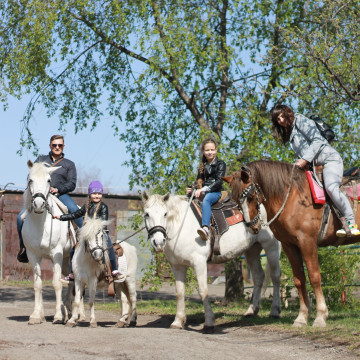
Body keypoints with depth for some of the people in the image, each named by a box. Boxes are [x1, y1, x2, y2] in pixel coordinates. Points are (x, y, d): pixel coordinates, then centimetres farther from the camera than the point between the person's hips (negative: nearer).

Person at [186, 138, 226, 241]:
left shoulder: (220, 164, 3)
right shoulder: (203, 165, 21)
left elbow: (219, 182, -10)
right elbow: (199, 181, 21)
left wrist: (204, 189, -22)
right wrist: (191, 189, -2)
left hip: (216, 192, -8)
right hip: (203, 192, 8)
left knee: (206, 199, -39)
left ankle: (205, 228, -60)